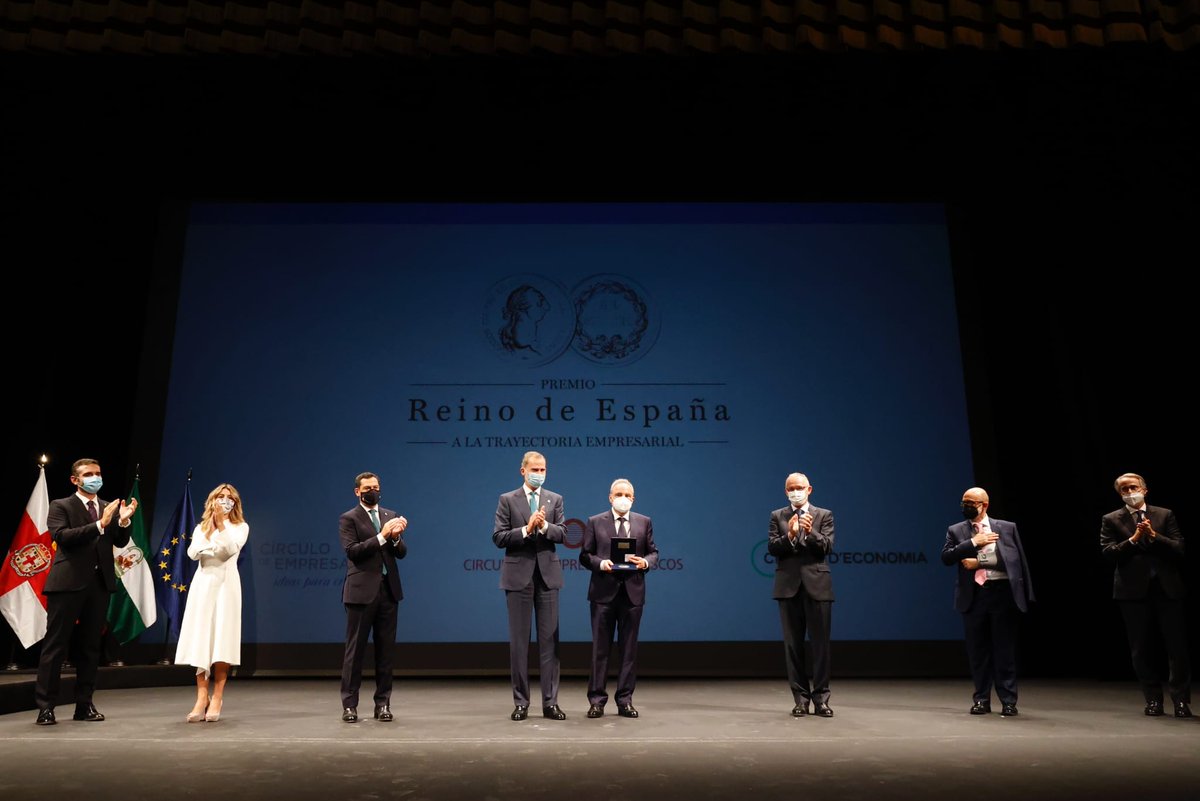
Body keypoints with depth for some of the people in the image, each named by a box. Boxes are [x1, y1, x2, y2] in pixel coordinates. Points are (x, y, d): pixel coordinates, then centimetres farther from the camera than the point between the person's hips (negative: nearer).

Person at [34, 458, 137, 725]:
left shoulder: (110, 507, 14)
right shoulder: (61, 506, 1)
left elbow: (120, 542, 5)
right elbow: (62, 536, -16)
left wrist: (123, 521, -14)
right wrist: (99, 525, -25)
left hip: (100, 583, 4)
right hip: (68, 583, -4)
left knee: (91, 646, 9)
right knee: (55, 645, 1)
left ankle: (84, 704, 16)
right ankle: (45, 706, 8)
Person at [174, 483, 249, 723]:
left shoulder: (240, 527, 9)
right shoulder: (201, 527, 18)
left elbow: (233, 548, -10)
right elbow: (192, 553, 2)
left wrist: (221, 523, -15)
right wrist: (208, 532, -10)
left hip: (226, 583, -3)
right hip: (203, 582, 3)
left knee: (222, 639, -8)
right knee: (200, 638, -4)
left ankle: (217, 698, -4)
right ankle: (202, 698, -4)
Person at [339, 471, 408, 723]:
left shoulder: (391, 516, 14)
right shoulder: (348, 519, 0)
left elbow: (402, 553, 8)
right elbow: (352, 551, -14)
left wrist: (396, 537, -12)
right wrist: (382, 536, -19)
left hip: (388, 589, 4)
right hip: (361, 591, -4)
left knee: (386, 650, 7)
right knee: (355, 650, 2)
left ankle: (383, 703, 15)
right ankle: (349, 704, 10)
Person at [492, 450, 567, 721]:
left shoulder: (555, 499, 9)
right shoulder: (507, 500, 3)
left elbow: (562, 534, 0)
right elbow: (498, 537, -5)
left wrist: (544, 526, -17)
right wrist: (526, 529, -16)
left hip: (548, 574, 2)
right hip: (518, 576, -2)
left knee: (549, 640, 3)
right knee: (518, 640, 4)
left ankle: (550, 702, 9)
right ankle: (521, 703, 13)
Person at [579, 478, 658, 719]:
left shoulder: (644, 522, 9)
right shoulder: (595, 522, 4)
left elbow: (653, 553, 10)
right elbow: (585, 555, 2)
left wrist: (645, 562, -11)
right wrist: (600, 563, -16)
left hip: (633, 592, 2)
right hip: (604, 591, -2)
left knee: (629, 648, 6)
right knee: (600, 648, 3)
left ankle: (625, 700, 16)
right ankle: (597, 700, 11)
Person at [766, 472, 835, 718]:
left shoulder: (824, 515, 7)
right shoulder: (777, 516, 9)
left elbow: (827, 546, -5)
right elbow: (772, 548, -2)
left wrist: (810, 532, -22)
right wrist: (789, 535, -19)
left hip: (817, 585, -1)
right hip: (789, 586, 1)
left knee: (821, 644, 1)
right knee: (793, 644, 5)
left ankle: (821, 698, 11)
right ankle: (800, 699, 14)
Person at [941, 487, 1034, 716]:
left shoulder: (1006, 528, 7)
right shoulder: (956, 531, 9)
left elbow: (1015, 558, -3)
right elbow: (946, 557, -4)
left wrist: (980, 562, -9)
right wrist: (973, 543, -13)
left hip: (1001, 592, -1)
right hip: (973, 595, 1)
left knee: (1005, 649, 2)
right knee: (977, 649, 6)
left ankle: (1008, 701, 10)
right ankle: (982, 699, 16)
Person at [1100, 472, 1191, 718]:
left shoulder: (1165, 515, 8)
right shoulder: (1111, 520, 5)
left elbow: (1178, 548, -1)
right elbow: (1108, 552, -5)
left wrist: (1154, 535, -14)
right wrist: (1134, 539, -15)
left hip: (1167, 587, 0)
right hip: (1133, 589, 0)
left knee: (1177, 646, 1)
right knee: (1140, 649, 5)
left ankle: (1181, 699, 13)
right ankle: (1153, 699, 17)